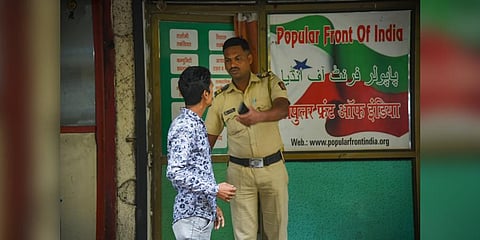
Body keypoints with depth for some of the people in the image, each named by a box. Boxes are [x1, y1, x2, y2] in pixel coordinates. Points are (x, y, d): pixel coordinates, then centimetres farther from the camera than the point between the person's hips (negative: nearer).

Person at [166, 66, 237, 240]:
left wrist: (212, 206, 22)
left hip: (202, 214, 10)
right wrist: (215, 190, -20)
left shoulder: (196, 124, 15)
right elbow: (175, 172, -25)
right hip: (192, 216, -10)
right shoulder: (183, 127, -16)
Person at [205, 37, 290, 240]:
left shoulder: (270, 82, -2)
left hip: (273, 167, -1)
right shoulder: (221, 97, 4)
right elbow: (208, 138, 7)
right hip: (239, 171, 1)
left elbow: (283, 109, -22)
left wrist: (259, 116, -43)